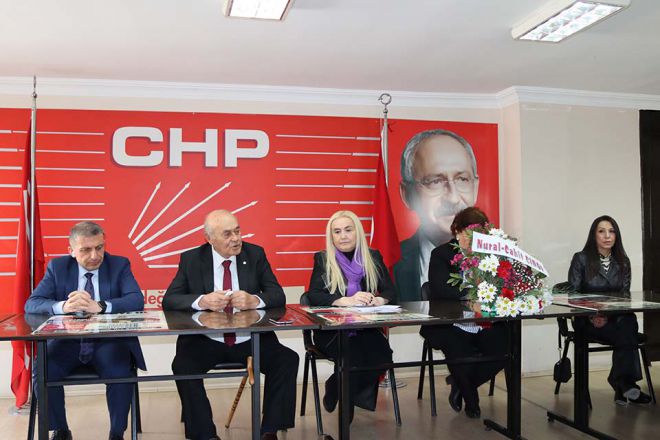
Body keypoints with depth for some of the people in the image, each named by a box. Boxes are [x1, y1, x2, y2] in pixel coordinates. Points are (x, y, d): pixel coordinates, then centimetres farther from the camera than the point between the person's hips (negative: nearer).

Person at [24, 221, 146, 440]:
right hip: (67, 342, 2)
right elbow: (31, 304, -3)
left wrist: (99, 306, -31)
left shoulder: (119, 265, 1)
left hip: (109, 342, -2)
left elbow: (137, 300, -13)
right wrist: (63, 306, -26)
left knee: (120, 372, -30)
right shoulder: (57, 267, 6)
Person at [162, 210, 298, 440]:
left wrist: (254, 300, -23)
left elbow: (278, 296, 0)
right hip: (205, 342, -1)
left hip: (251, 341, 1)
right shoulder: (191, 259, 3)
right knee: (183, 365, -29)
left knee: (288, 359, -22)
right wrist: (201, 301, -22)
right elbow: (169, 300, -2)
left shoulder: (255, 254, 4)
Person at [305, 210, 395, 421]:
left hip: (366, 326, 3)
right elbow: (313, 295, -11)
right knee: (353, 357, -31)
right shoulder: (323, 259, 1)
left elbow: (390, 291, 5)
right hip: (331, 329, -3)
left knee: (382, 356, -27)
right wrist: (346, 300, -28)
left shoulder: (373, 257, 10)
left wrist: (380, 300, -20)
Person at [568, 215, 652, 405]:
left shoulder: (623, 262, 12)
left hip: (616, 318, 3)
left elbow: (625, 294, 6)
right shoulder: (581, 259, 0)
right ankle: (626, 384, -25)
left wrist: (609, 315, -15)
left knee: (629, 322, -33)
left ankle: (623, 385, -31)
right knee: (626, 333, -30)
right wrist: (592, 317, -20)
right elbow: (573, 294, -3)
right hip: (588, 321, -3)